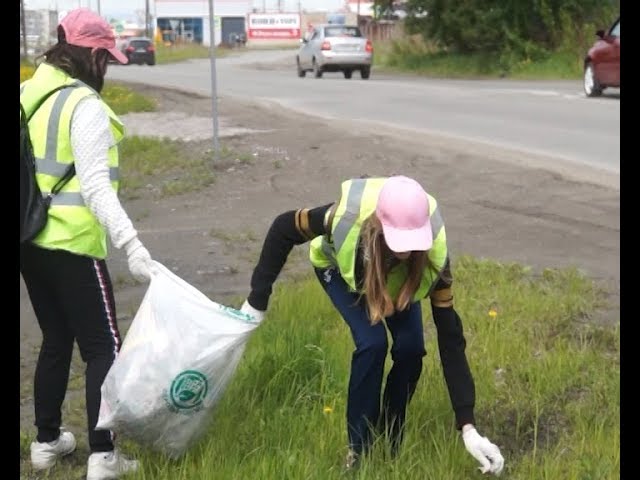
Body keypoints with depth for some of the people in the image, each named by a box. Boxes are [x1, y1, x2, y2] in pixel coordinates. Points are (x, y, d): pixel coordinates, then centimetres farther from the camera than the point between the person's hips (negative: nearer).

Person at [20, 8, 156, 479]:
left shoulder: (27, 95, 6)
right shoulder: (85, 106, -16)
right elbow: (95, 187, -23)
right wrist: (132, 245, -27)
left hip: (31, 241, 8)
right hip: (71, 244, -7)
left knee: (55, 340, 20)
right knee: (103, 346, 2)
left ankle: (47, 441, 29)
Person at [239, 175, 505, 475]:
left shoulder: (433, 257, -39)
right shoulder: (346, 216, -45)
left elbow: (450, 338, -35)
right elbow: (283, 229, -25)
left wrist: (468, 426, -39)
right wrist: (258, 299, -20)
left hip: (397, 278, 2)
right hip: (339, 266, -2)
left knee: (410, 346, -19)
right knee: (372, 342, -24)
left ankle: (393, 437, 7)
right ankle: (359, 447, -4)